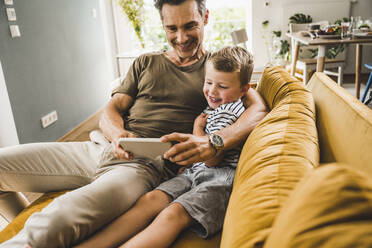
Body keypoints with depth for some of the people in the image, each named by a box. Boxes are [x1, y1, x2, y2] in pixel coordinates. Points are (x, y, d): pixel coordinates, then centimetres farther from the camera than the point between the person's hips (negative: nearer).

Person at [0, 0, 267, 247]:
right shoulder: (145, 63, 21)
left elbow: (259, 107, -4)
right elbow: (111, 111, 16)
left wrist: (213, 142, -25)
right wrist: (117, 134, -10)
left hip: (146, 164, -5)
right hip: (102, 146, 6)